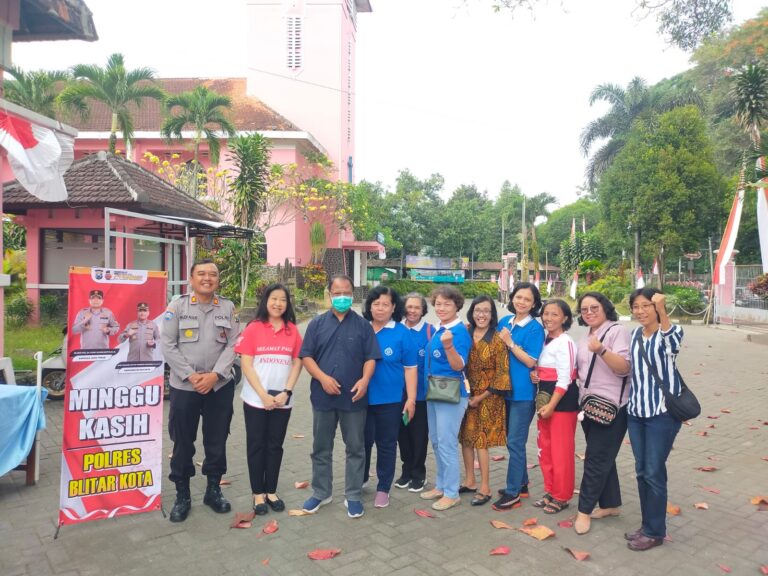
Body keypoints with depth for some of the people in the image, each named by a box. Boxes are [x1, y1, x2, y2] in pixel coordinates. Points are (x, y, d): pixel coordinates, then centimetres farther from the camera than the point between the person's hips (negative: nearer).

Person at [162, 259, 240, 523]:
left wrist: (214, 375, -12)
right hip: (184, 386, -1)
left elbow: (233, 344, -1)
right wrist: (190, 375, -12)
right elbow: (168, 345, -5)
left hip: (220, 386, 1)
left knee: (217, 441, 11)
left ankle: (213, 490, 29)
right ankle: (182, 496, 25)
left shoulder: (228, 307, 3)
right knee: (183, 443, 8)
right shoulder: (177, 306, -1)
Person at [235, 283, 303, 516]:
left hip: (282, 400, 2)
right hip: (256, 399, -2)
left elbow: (297, 363, 3)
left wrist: (286, 392, -9)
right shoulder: (253, 328, -4)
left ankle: (271, 491, 24)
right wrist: (263, 395, -13)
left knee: (275, 445, 11)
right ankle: (258, 493, 20)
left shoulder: (293, 330, 3)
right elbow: (246, 364, -8)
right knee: (256, 445, 7)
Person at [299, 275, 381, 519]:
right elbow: (306, 356, 1)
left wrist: (365, 380, -17)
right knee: (321, 448, 13)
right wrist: (323, 377, -14)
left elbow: (371, 358, 0)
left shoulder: (363, 325, 2)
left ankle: (353, 496, 22)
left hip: (354, 398, -1)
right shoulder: (317, 323, 4)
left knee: (355, 448, 8)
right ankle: (321, 492, 30)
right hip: (323, 396, 1)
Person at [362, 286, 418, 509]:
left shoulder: (402, 333, -7)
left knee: (386, 444, 10)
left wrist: (411, 399, -8)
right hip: (362, 398, 2)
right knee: (362, 441, 16)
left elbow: (410, 369, -5)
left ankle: (383, 488, 26)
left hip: (390, 400, -2)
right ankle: (359, 479, 39)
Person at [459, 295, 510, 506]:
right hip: (466, 395, 5)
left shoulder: (497, 339, -9)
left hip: (487, 398, -4)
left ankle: (485, 488, 10)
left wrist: (481, 397, -10)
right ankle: (469, 481, 25)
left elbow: (502, 373, -10)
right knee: (466, 439, 10)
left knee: (481, 442, -2)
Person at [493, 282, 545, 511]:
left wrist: (510, 342, -17)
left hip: (523, 393, -7)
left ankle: (512, 493, 9)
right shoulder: (504, 322, 7)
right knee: (513, 441, 16)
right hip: (505, 389, 7)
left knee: (514, 442, -2)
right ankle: (521, 484, 31)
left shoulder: (535, 328, -10)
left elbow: (530, 361, -15)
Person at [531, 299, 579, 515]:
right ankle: (550, 491, 28)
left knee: (561, 450, 1)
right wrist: (534, 373, -1)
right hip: (545, 396, 9)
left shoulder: (565, 343, -15)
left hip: (562, 399, -9)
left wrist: (552, 405, -19)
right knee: (545, 447, 14)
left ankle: (562, 497, 15)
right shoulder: (545, 341, 10)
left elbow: (564, 379, -18)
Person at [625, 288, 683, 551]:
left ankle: (655, 531, 16)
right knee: (641, 471, 13)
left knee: (654, 472, 0)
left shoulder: (669, 332, -12)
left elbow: (672, 341, -37)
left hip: (663, 411, -6)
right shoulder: (633, 335, 7)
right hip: (635, 411, 6)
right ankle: (648, 525, 27)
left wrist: (661, 311, -53)